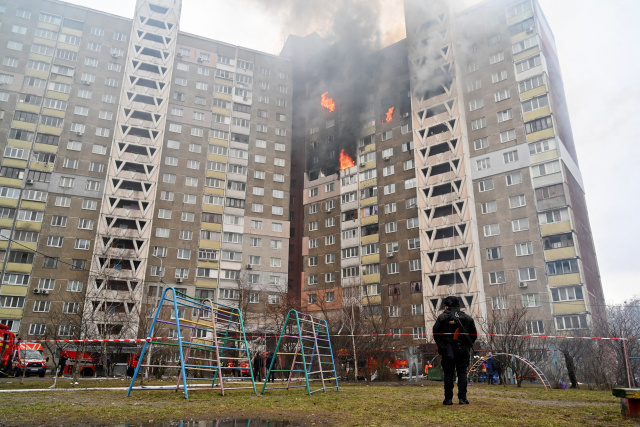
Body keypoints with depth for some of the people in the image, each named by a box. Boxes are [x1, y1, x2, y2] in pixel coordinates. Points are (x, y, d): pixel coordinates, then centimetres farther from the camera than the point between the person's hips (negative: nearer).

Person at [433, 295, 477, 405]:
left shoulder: (443, 317, -2)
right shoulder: (467, 317, 8)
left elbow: (436, 333, -2)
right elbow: (474, 334, 13)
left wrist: (441, 345, 11)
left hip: (448, 350, -2)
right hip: (463, 349, 2)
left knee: (448, 374, 3)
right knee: (462, 373, 5)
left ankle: (448, 398, 3)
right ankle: (462, 398, 2)